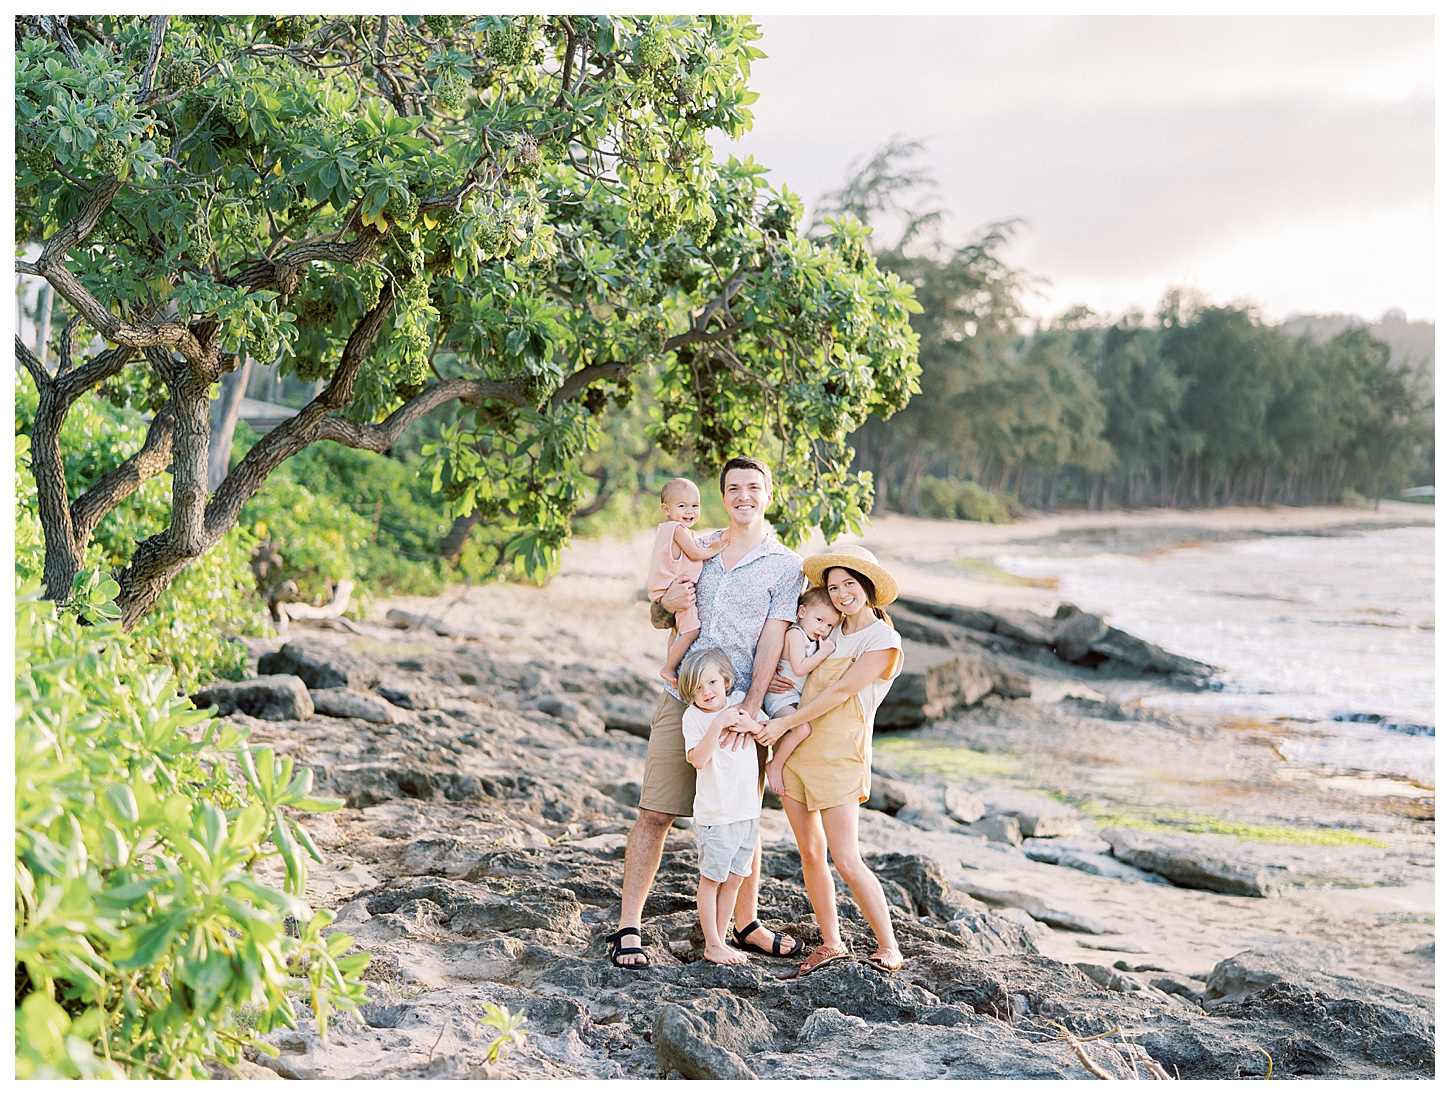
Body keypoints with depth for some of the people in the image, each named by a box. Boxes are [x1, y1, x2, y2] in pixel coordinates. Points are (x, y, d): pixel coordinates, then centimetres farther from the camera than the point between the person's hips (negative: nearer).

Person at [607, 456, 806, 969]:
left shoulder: (786, 566, 1)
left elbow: (772, 641, -7)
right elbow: (658, 619, 20)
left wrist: (749, 708, -18)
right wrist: (666, 604, -5)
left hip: (741, 708, -2)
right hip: (683, 697, 2)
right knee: (655, 813, -2)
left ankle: (746, 925, 24)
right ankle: (628, 928, 3)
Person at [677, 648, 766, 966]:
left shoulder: (741, 702, 4)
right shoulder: (693, 716, -9)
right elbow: (698, 759, -21)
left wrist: (751, 725, -6)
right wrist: (718, 725, -26)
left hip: (749, 809, 5)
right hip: (715, 813, -5)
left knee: (734, 879, 11)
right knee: (711, 879, 3)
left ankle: (720, 940, 21)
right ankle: (712, 946, 12)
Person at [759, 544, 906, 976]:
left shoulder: (883, 641, -9)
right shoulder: (831, 631, 11)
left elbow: (840, 692, -14)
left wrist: (784, 723, -12)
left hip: (839, 755, -7)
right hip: (796, 749, 7)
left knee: (847, 862, -8)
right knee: (810, 854, 8)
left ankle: (889, 946, 6)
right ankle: (831, 944, 19)